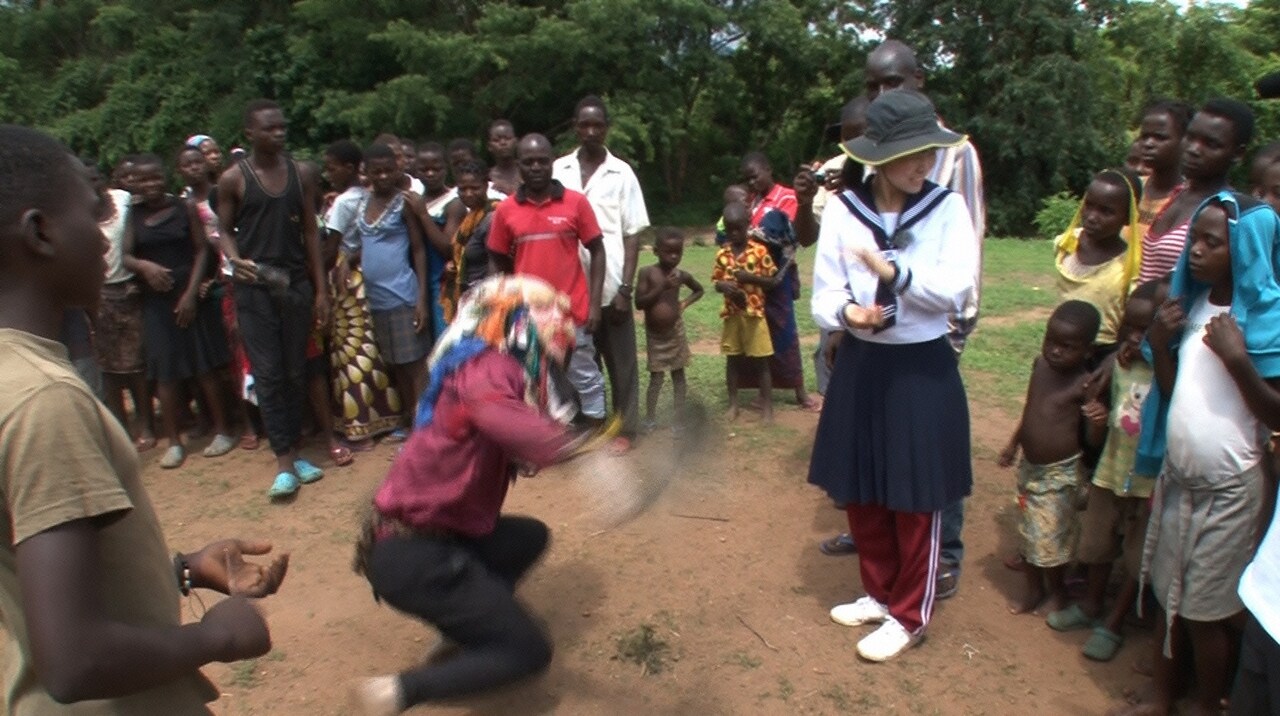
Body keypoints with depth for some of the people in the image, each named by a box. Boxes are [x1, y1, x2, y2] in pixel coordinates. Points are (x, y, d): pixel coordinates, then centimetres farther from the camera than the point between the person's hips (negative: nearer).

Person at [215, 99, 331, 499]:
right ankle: (284, 463, 1)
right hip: (255, 287, -3)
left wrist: (321, 290, 5)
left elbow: (310, 233, 8)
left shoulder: (299, 174, 7)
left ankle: (293, 451, 20)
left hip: (296, 284, 3)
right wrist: (235, 260, -16)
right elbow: (225, 230, 6)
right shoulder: (234, 178, -1)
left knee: (296, 372, 8)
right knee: (268, 373, -3)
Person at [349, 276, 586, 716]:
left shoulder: (491, 370, 12)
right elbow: (500, 417, -40)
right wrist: (579, 448, -50)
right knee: (529, 651, 0)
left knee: (531, 536, 25)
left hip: (435, 537, 9)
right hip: (410, 554, -9)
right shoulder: (487, 368, -18)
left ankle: (467, 621, 18)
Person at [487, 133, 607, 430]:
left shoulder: (576, 202, -3)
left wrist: (595, 303, -6)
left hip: (573, 311, -1)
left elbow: (596, 252, 1)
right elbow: (496, 263, 8)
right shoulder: (505, 210, 1)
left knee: (586, 380, 9)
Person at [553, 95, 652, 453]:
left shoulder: (622, 173, 0)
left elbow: (632, 235, -1)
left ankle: (625, 428, 21)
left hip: (611, 285, -2)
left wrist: (626, 288, -8)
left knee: (620, 361, 8)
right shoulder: (559, 170, 5)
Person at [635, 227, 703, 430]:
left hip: (675, 331, 3)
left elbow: (699, 290, 16)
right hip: (654, 334, -3)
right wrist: (662, 288, -26)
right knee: (656, 377, -1)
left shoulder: (682, 275, -4)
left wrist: (685, 302, -1)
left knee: (678, 374, 7)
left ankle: (679, 419, 13)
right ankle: (649, 419, 11)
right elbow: (639, 303, -18)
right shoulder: (647, 273, -13)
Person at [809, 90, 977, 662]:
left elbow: (958, 290, -14)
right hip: (860, 367, 2)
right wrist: (846, 313, -26)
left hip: (924, 369, -2)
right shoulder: (843, 210, -5)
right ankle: (879, 593, 37)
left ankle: (908, 615, 26)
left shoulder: (947, 208, -6)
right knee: (859, 491, 14)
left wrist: (896, 272, -27)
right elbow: (823, 295, -5)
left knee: (915, 500, 7)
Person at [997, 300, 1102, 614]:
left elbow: (1093, 439, -20)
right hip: (1030, 467, 6)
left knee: (1053, 538, 9)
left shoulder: (1084, 384, -21)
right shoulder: (1040, 364, -4)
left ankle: (1057, 588, 36)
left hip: (1061, 474, -6)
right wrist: (1013, 444, 20)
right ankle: (1034, 588, 39)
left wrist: (1099, 424, -42)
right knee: (1029, 532, 19)